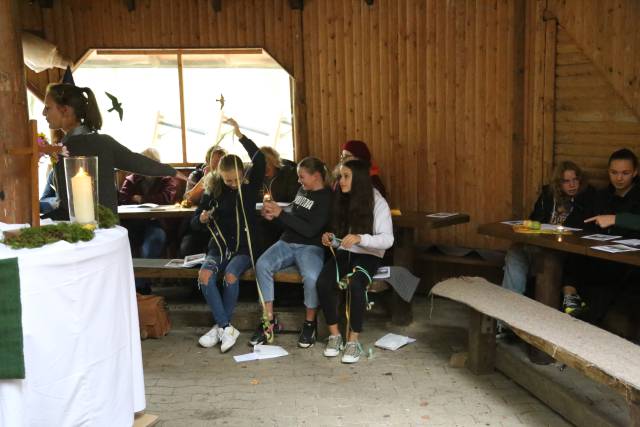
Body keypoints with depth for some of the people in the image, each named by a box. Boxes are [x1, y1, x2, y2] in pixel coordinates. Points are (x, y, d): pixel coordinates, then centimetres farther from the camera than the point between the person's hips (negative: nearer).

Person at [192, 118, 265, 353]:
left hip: (244, 246, -2)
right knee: (204, 275, -28)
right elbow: (194, 223, 10)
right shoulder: (213, 191, 6)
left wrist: (239, 134, -22)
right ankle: (227, 327, -22)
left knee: (230, 275, -32)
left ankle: (221, 326, -13)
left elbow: (259, 160, -19)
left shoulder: (249, 187, 0)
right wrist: (202, 219, -14)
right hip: (219, 246, 3)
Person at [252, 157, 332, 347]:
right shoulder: (302, 191, 14)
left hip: (310, 247, -6)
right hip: (287, 243, 6)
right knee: (262, 265, -23)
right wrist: (273, 216, 1)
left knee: (311, 276, -36)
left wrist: (281, 213, -15)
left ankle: (310, 324, -8)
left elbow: (310, 230, -17)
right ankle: (270, 321, -14)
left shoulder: (326, 198, -8)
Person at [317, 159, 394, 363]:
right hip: (343, 253, 4)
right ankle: (334, 335, -9)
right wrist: (330, 238, -5)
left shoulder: (377, 203, -9)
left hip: (368, 255, -4)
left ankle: (353, 340, -19)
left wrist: (360, 238, -32)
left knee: (355, 285, -35)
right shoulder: (341, 200, 7)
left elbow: (387, 239, -17)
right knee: (323, 282, -26)